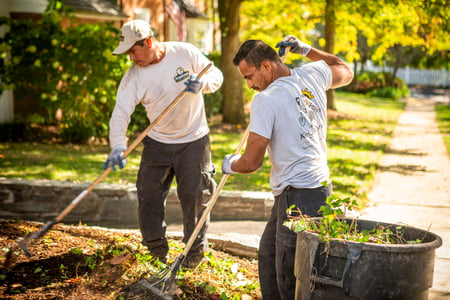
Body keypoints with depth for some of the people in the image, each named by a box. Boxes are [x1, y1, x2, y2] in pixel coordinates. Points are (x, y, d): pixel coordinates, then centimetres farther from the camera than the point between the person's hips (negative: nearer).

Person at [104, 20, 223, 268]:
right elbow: (121, 112, -17)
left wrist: (203, 84, -24)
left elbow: (216, 75, 0)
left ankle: (195, 253, 18)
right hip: (157, 142, 2)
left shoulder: (185, 53, -11)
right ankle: (157, 252, 20)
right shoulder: (133, 77, -10)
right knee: (148, 194, 1)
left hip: (194, 139, -2)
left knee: (194, 196, -1)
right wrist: (118, 146, -33)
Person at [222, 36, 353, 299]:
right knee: (268, 256, 22)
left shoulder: (265, 100, -16)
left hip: (298, 196, -10)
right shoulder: (313, 74, 6)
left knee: (291, 278, -3)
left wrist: (230, 165, 7)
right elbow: (345, 71, 30)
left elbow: (252, 163, -15)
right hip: (321, 187, 10)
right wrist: (306, 49, 31)